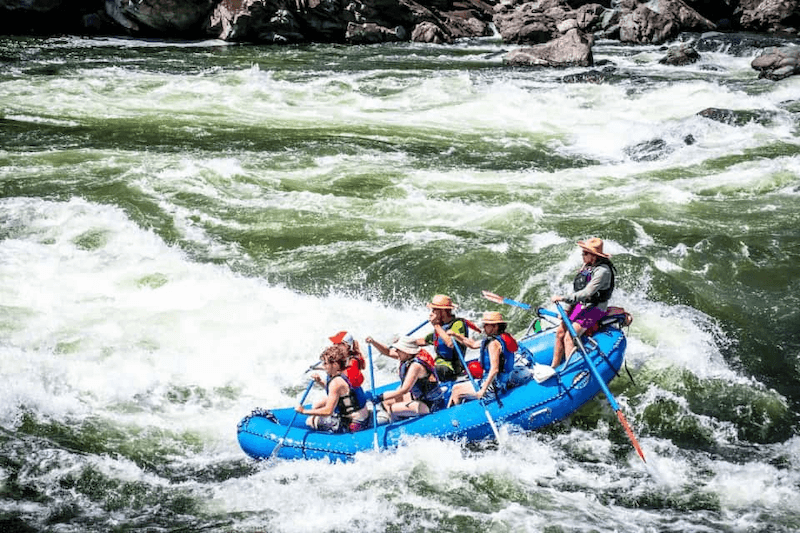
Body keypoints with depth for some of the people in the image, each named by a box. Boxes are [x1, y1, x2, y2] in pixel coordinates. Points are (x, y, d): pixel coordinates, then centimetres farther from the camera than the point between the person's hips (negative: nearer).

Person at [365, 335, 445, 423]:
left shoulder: (416, 365, -29)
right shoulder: (408, 357, -2)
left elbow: (404, 390, -32)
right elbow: (387, 352, 12)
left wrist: (382, 397, -29)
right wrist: (373, 342, -4)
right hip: (417, 396, 10)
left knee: (392, 409, -23)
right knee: (386, 400, 11)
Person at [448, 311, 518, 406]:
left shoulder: (494, 343, -22)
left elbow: (494, 369, -28)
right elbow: (473, 344, 20)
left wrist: (483, 390, -27)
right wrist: (455, 335, 12)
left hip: (493, 387, -11)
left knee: (456, 392, -3)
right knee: (456, 387, 18)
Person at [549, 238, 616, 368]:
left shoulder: (603, 271, -23)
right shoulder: (587, 266, 6)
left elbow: (586, 293, -28)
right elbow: (577, 290, 13)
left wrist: (563, 298, -24)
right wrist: (567, 309, 6)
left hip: (594, 310, -8)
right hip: (580, 306, 8)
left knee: (569, 338, -20)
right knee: (560, 331, -1)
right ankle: (554, 367, 8)